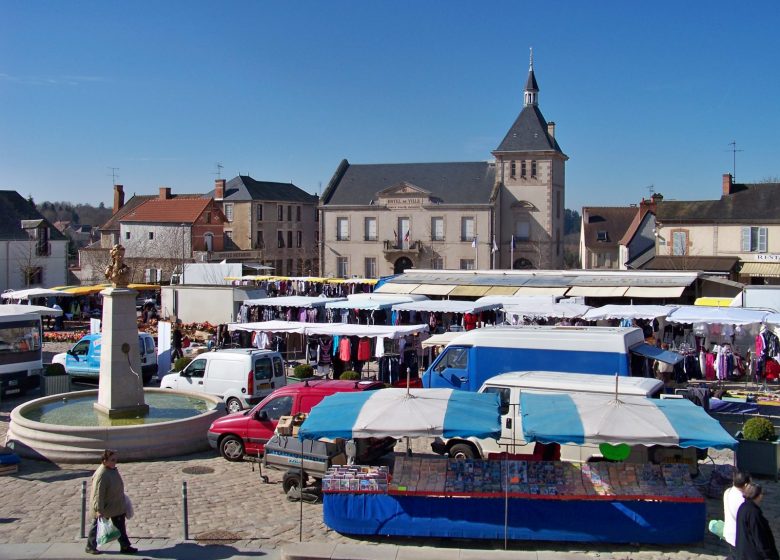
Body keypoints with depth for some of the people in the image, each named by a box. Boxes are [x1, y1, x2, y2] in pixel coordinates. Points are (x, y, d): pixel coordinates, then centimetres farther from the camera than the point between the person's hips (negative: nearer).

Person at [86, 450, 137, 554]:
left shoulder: (113, 469, 1)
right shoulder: (101, 475, -29)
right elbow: (98, 494, -30)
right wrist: (99, 509, -30)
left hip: (117, 507, 9)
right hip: (104, 508, -9)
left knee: (120, 526, 13)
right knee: (97, 526, 10)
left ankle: (125, 546, 21)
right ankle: (90, 547, 27)